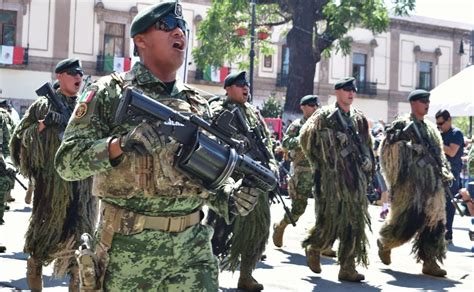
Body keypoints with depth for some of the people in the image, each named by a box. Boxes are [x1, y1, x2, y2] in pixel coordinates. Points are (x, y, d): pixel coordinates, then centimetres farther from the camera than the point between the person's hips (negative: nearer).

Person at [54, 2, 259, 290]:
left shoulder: (199, 105, 12)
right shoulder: (109, 92, -2)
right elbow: (66, 162, -8)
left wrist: (229, 197, -5)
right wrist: (119, 145, -24)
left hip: (192, 246, 4)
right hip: (129, 248, -4)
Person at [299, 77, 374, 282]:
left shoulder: (359, 118, 14)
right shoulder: (325, 116, -3)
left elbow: (366, 146, 22)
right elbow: (305, 137, -1)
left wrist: (368, 167, 15)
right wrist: (318, 161, 1)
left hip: (355, 178, 5)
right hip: (332, 178, -5)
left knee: (354, 223, 1)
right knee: (330, 220, -2)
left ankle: (347, 268, 6)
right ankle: (313, 249, 27)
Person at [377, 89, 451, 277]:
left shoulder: (431, 128, 18)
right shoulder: (402, 125, -4)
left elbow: (439, 153, 20)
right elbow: (389, 147, -10)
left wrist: (444, 174, 10)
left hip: (432, 181, 7)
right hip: (411, 180, -7)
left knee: (434, 220, 2)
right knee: (407, 218, -4)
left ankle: (429, 261, 7)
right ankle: (385, 243, 23)